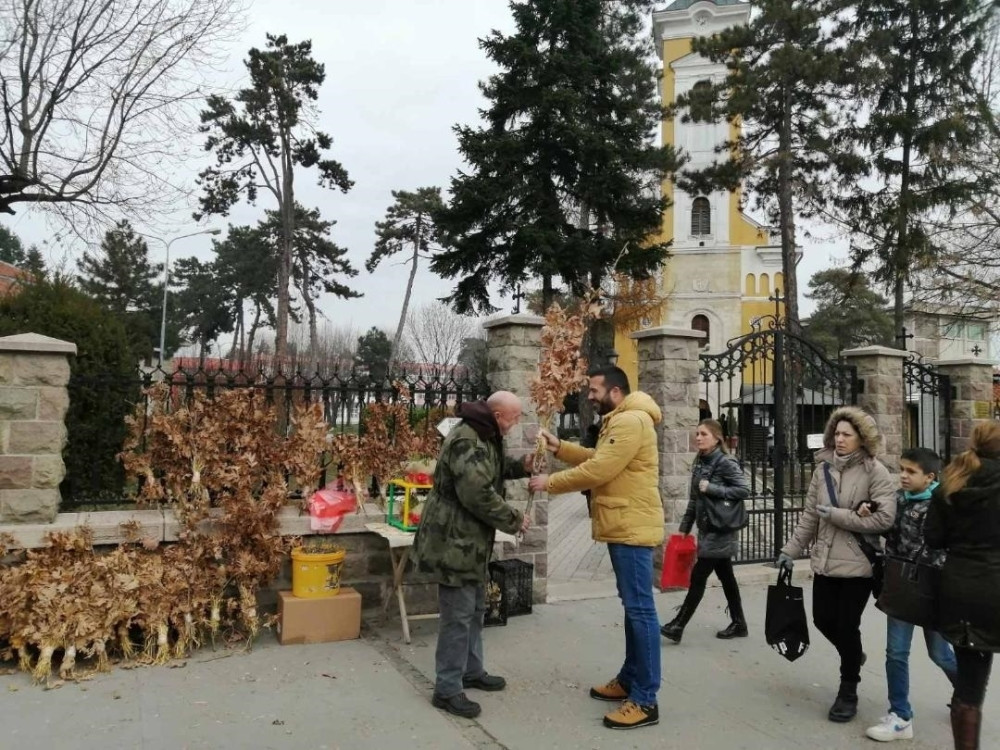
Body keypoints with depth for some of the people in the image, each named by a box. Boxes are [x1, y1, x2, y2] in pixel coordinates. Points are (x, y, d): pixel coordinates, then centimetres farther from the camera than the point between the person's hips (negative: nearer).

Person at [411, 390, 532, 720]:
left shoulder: (484, 436, 11)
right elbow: (478, 494, -29)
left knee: (475, 610, 21)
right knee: (458, 616, -3)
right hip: (453, 542, -11)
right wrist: (514, 520, -16)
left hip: (470, 541, 11)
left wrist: (521, 467, 5)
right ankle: (447, 689, 10)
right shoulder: (467, 441, -24)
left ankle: (472, 671, 36)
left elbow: (492, 471, 24)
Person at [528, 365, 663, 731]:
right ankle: (629, 680, 28)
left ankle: (645, 700, -2)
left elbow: (599, 470, -22)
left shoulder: (631, 421, -17)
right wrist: (561, 448, 9)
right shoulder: (619, 421, 18)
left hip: (632, 528, -11)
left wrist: (550, 482, -14)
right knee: (632, 607, 17)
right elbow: (598, 458, 19)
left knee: (640, 609, -7)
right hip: (623, 527, 11)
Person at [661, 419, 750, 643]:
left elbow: (744, 489, -19)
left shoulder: (725, 463, -14)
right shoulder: (699, 462, 8)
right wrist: (684, 528, 11)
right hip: (707, 530, 8)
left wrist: (712, 488, -21)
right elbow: (694, 499, 13)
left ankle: (678, 626, 1)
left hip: (720, 531, -8)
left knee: (698, 577, -4)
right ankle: (738, 624, 25)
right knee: (725, 577, 14)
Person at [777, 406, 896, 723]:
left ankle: (848, 692, 22)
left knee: (846, 625, 2)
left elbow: (884, 518, -18)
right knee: (823, 619, 11)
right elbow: (810, 515, 10)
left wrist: (836, 515, -17)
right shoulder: (823, 468, 5)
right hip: (825, 560, 5)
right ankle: (853, 656, 43)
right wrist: (791, 549, 9)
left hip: (858, 563, -5)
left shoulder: (875, 472, -10)